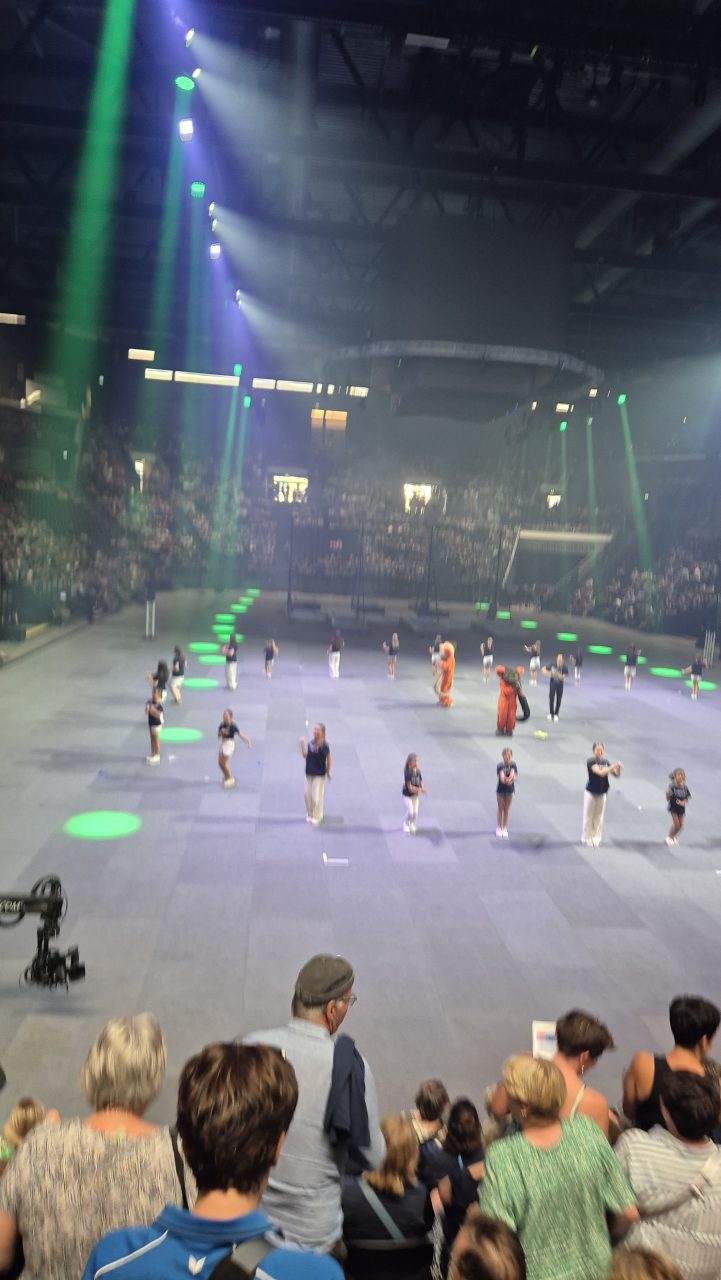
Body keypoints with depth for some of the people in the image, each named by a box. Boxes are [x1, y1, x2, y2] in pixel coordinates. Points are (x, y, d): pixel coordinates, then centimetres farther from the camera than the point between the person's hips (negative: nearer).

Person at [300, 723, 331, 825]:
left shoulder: (324, 746, -12)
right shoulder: (310, 743, 0)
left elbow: (329, 759, -4)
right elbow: (305, 756, 1)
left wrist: (328, 772, -1)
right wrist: (302, 745, -6)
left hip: (319, 774, -4)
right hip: (309, 773, 5)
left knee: (317, 797, -2)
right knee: (307, 794, 10)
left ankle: (316, 817, 12)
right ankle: (309, 814, 29)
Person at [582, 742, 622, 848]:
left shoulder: (605, 762, -2)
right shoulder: (590, 761, -16)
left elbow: (616, 775, -1)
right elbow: (601, 772, -31)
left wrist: (618, 768, -21)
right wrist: (613, 766, -36)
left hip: (602, 793, 4)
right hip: (591, 792, -4)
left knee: (599, 817, 10)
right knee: (588, 816, 5)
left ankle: (596, 838, 22)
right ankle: (586, 838, 18)